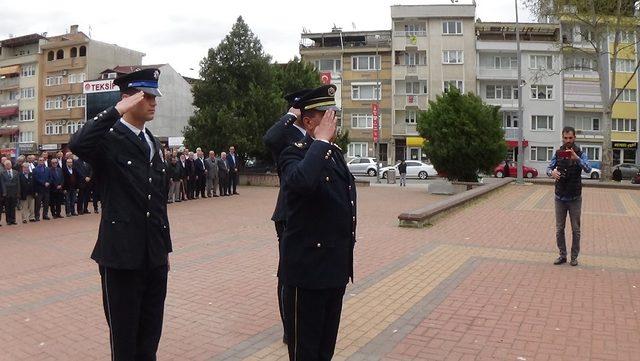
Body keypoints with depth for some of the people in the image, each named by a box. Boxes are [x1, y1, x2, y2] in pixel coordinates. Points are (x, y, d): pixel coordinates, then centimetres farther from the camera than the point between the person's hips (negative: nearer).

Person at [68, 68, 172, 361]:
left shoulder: (154, 144, 15)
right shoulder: (108, 139, -7)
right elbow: (78, 145, -33)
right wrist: (117, 111, -25)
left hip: (154, 257, 7)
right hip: (122, 256, -6)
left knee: (150, 337, 16)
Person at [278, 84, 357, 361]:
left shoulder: (335, 153, 11)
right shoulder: (294, 155, -14)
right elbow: (302, 182, -40)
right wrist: (321, 140, -27)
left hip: (337, 267, 8)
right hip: (308, 268, -8)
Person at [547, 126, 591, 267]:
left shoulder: (580, 154, -5)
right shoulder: (558, 153, 3)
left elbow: (588, 169, -21)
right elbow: (548, 168, -2)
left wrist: (576, 158, -38)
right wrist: (552, 172, -26)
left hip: (575, 198, -2)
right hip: (560, 197, 2)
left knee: (575, 230, 6)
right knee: (559, 229, 7)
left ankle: (574, 256, 18)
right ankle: (562, 255, 18)